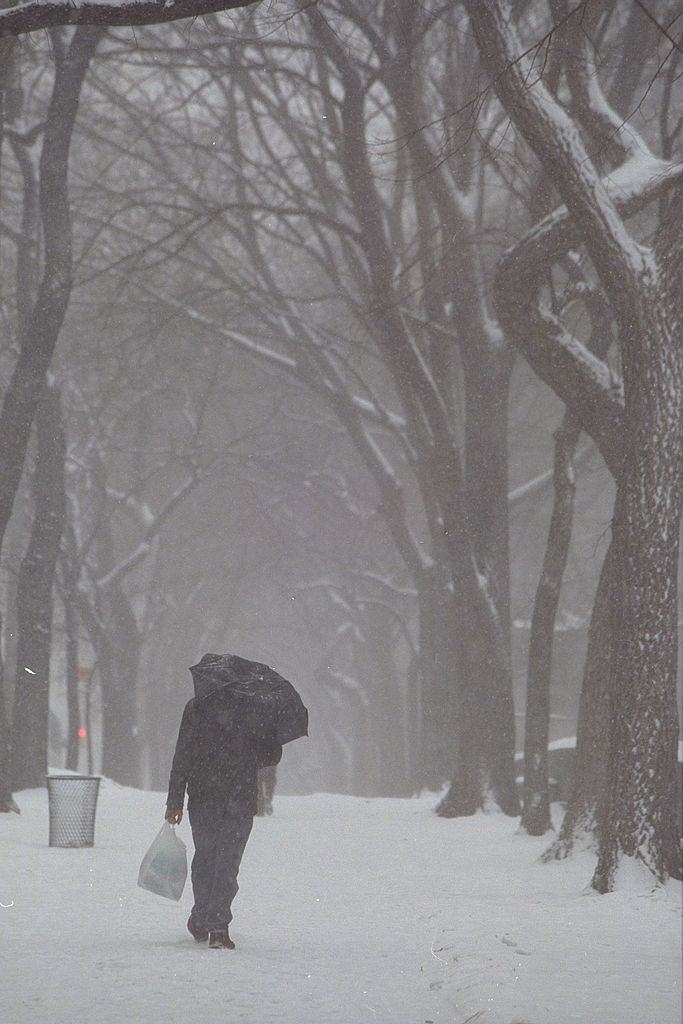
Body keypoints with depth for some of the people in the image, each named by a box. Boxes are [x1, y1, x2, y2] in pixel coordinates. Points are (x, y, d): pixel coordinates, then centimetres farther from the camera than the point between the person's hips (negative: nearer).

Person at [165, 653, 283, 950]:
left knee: (204, 858, 16)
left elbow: (182, 757, -5)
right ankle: (218, 925, -9)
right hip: (241, 801, 0)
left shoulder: (195, 708, -3)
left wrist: (175, 801, -1)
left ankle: (201, 921, 24)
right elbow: (273, 755, 5)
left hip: (202, 800, 0)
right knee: (228, 863, 1)